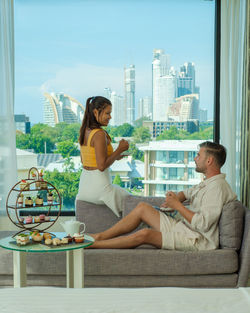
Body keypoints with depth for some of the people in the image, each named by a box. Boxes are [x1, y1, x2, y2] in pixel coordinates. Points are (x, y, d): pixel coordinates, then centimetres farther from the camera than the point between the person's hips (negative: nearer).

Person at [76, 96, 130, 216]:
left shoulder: (84, 131, 8)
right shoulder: (99, 134, -19)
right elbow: (102, 166, -22)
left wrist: (114, 157, 15)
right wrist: (119, 149, -12)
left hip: (84, 183, 8)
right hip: (99, 184, -8)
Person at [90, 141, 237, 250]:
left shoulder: (217, 187, -18)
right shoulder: (207, 183, 15)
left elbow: (202, 224, -25)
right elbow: (188, 192, 30)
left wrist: (178, 205, -17)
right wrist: (175, 198, 5)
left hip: (198, 240, -10)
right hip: (181, 226, 10)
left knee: (145, 234, -26)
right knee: (142, 207, 3)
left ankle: (94, 245, -17)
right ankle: (101, 236, 3)